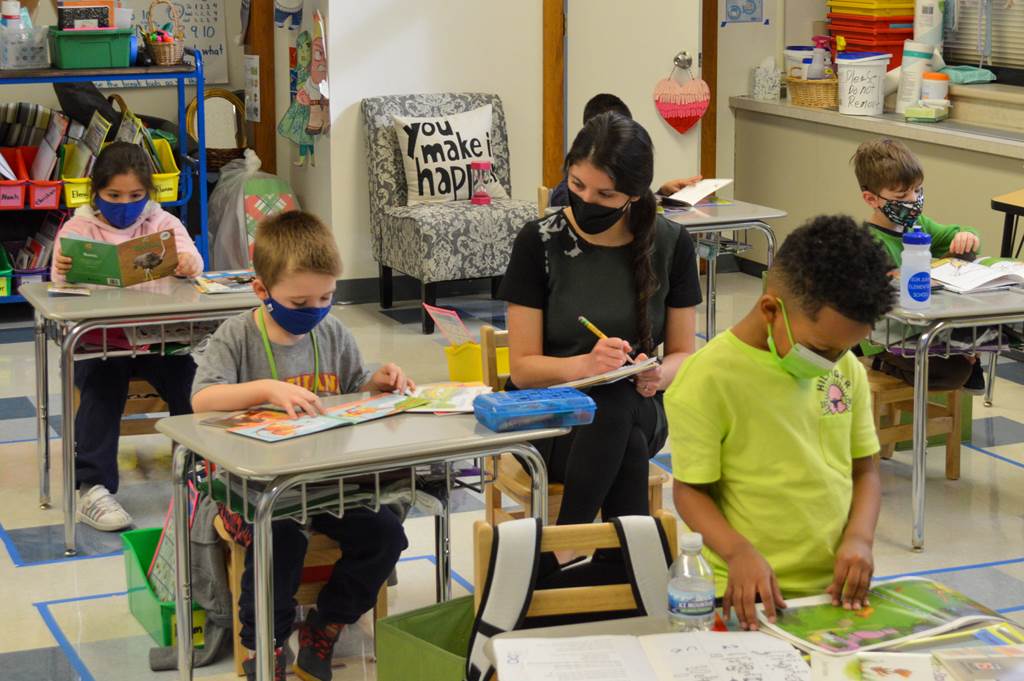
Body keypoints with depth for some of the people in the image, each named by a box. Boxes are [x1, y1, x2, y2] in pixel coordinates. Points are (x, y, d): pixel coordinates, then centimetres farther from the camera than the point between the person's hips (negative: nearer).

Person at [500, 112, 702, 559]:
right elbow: (523, 367, -6)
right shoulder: (539, 242, -6)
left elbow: (683, 352, 7)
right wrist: (585, 364, -27)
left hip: (637, 412, 2)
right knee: (620, 425, -37)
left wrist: (658, 375, -18)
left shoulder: (671, 245, -1)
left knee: (618, 402, -36)